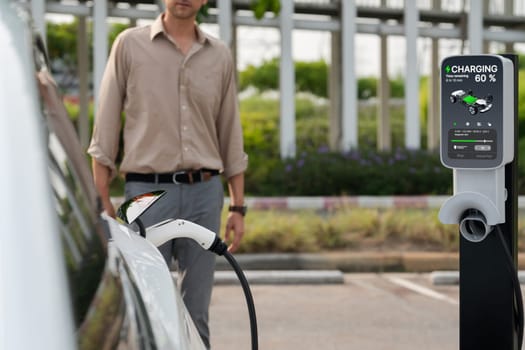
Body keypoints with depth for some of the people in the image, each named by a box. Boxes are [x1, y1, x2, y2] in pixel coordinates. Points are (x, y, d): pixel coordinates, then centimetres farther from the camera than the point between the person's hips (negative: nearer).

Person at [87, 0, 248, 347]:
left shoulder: (220, 55, 11)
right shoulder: (130, 44, 2)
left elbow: (231, 136, 14)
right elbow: (106, 129, 1)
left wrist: (238, 207, 9)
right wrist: (103, 201, -4)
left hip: (204, 192, 3)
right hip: (148, 191, -3)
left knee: (196, 315, 7)